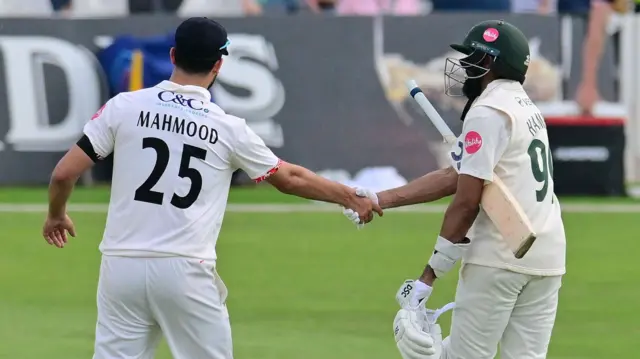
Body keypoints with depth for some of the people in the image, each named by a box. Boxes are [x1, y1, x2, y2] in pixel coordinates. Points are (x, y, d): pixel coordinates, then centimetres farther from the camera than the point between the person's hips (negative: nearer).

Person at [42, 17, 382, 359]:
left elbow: (64, 173, 1)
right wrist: (351, 198, 27)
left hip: (122, 266, 2)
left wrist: (56, 215, 22)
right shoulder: (228, 128, 0)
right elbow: (290, 179, 12)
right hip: (185, 273, -2)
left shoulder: (124, 107, 1)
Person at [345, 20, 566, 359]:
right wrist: (378, 200, 17)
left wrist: (427, 278, -12)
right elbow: (454, 177, 19)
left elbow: (466, 203, -14)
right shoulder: (526, 108, 19)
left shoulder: (488, 112, -10)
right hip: (547, 256, 8)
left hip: (499, 257, -8)